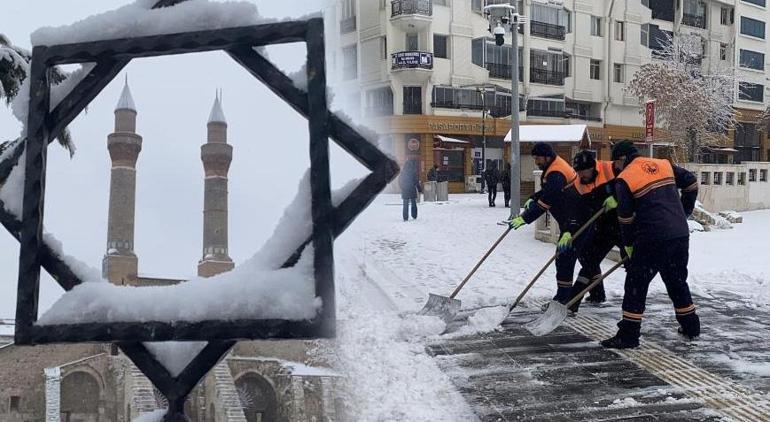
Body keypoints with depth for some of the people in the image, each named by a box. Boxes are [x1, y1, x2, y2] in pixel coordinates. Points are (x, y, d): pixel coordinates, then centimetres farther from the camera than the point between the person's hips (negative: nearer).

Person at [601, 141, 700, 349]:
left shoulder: (624, 179, -4)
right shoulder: (664, 165, 11)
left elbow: (626, 217, -3)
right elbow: (691, 183, 16)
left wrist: (628, 244, 8)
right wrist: (683, 212, 26)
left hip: (653, 238, -6)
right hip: (680, 234, 6)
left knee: (636, 284, 1)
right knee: (677, 281, 22)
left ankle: (628, 335, 0)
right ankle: (691, 326, 33)